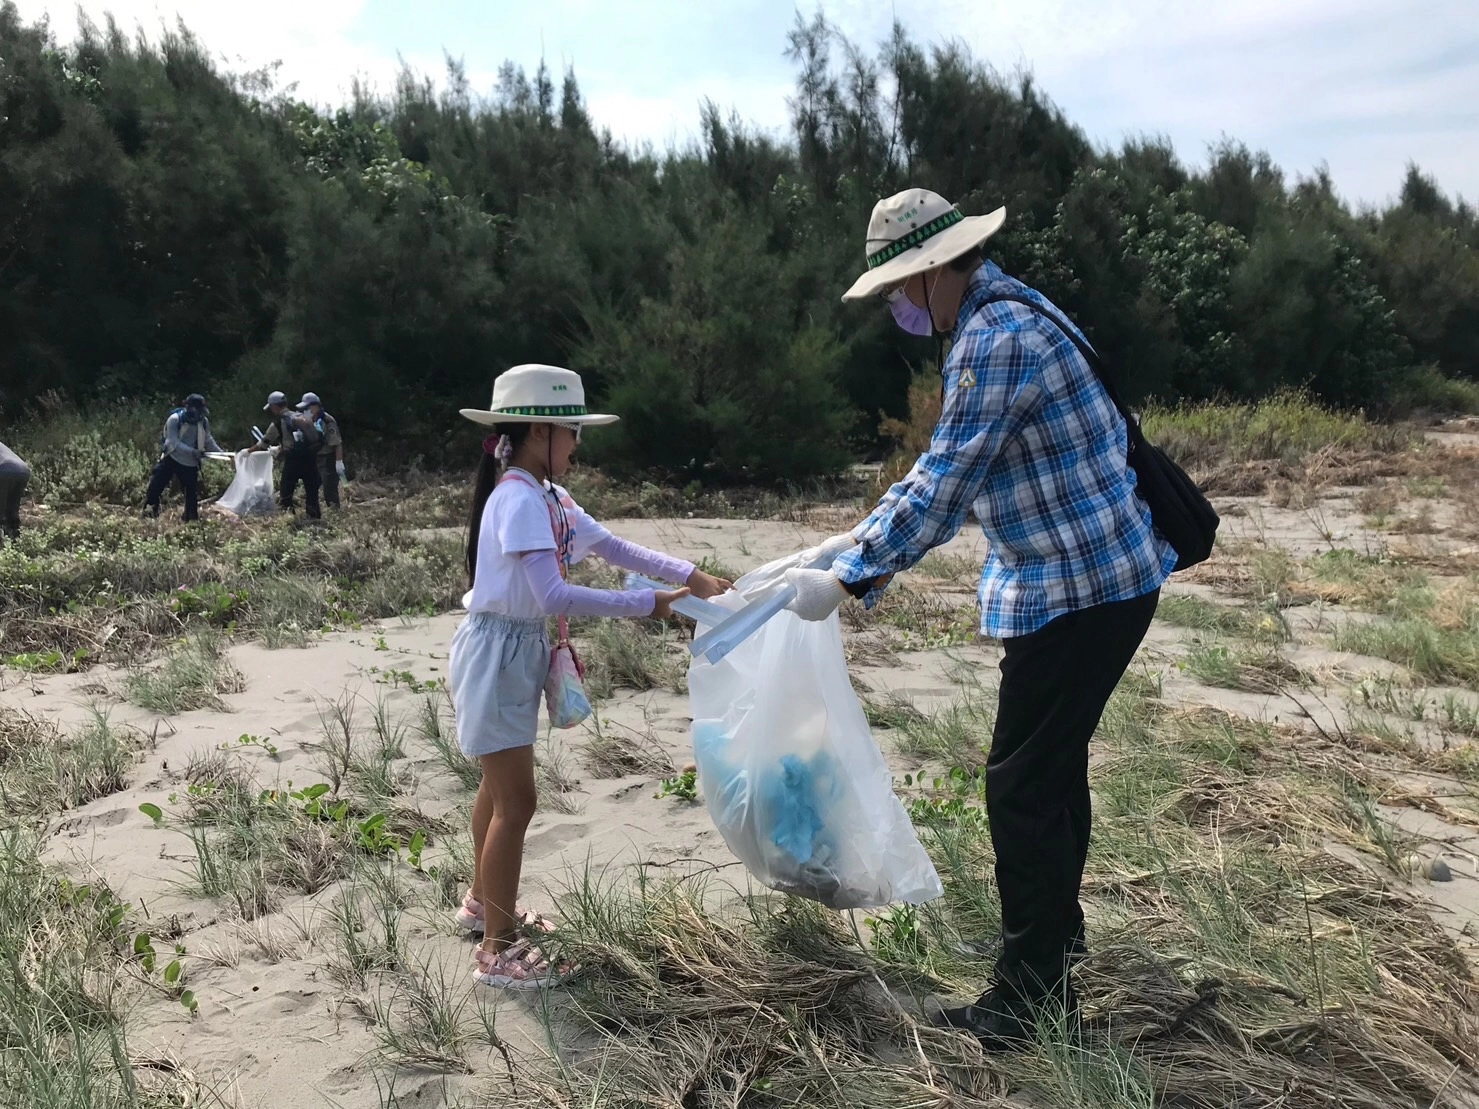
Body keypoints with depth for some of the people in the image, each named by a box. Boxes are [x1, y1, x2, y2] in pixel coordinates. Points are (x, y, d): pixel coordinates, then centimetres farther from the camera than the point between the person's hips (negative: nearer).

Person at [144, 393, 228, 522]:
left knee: (193, 494, 6)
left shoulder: (204, 421, -4)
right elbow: (174, 442, -24)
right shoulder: (175, 419, -18)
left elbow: (208, 440, 8)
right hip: (171, 459, -3)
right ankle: (148, 515, 5)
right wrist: (192, 451, -36)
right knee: (155, 487, -6)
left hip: (190, 463, 3)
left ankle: (192, 520, 17)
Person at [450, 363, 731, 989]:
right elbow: (554, 596, -31)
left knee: (498, 786, 22)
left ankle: (484, 904, 40)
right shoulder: (520, 500, -23)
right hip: (496, 653, -10)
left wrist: (692, 578, -3)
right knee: (516, 802, -4)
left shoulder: (547, 498, 7)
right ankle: (497, 951, 7)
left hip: (520, 652, 10)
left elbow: (614, 548, 8)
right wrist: (647, 605, -26)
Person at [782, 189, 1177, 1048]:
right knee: (1055, 763, 22)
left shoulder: (996, 340, -20)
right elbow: (952, 470, 17)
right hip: (1094, 576, 11)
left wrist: (847, 578, -19)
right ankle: (1057, 928, 41)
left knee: (1024, 784, -3)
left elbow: (944, 487, -23)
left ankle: (1035, 995, 9)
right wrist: (861, 540, 14)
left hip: (1079, 588, -11)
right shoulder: (1005, 317, 14)